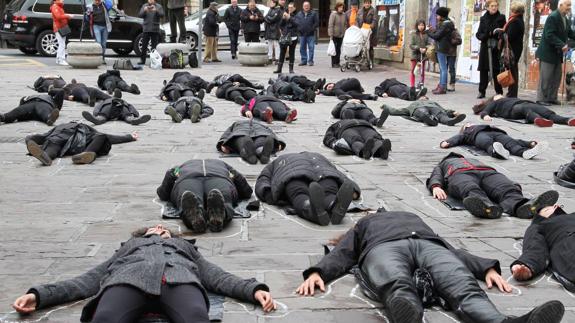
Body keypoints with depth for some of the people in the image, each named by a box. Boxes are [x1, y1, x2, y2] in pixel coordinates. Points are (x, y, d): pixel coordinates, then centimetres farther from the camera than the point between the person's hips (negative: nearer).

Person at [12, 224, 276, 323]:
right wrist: (39, 294, 15)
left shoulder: (185, 247, 44)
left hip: (180, 277, 0)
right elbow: (87, 280, 31)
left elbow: (217, 277, 27)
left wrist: (253, 289, 7)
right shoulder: (128, 247, 44)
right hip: (130, 276, 0)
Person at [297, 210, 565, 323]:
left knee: (465, 287, -34)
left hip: (429, 243, 2)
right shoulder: (364, 225, 42)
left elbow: (451, 250, 29)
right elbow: (341, 253, 22)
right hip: (383, 246, -2)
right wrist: (317, 272, -2)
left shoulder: (415, 219, 46)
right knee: (399, 288, -41)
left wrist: (487, 268, 9)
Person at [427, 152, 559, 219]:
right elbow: (435, 178, 19)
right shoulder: (442, 165, 44)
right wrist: (436, 187, -7)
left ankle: (521, 205, -66)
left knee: (509, 190, -34)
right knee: (471, 190, -41)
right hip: (460, 174, -3)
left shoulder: (475, 160, 48)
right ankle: (486, 206, -73)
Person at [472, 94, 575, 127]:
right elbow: (484, 111, 14)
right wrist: (485, 116, -11)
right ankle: (537, 119, -71)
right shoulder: (494, 103, 33)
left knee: (544, 110, -27)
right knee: (526, 109, -39)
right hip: (513, 108, -4)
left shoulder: (511, 99, 46)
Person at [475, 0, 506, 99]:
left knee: (496, 70, -4)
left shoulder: (501, 18, 5)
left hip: (497, 48, -2)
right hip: (485, 48, 2)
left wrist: (497, 33, -17)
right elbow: (478, 34, 8)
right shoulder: (483, 19, 9)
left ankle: (499, 92, 4)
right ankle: (482, 91, 12)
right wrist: (485, 36, -12)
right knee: (483, 70, 3)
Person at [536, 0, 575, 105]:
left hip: (558, 54, 9)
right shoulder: (553, 17, -16)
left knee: (557, 77, 10)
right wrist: (562, 45, -28)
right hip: (548, 52, -9)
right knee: (545, 77, -4)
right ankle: (541, 99, 2)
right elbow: (549, 35, -23)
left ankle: (552, 98, 17)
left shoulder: (566, 20, 11)